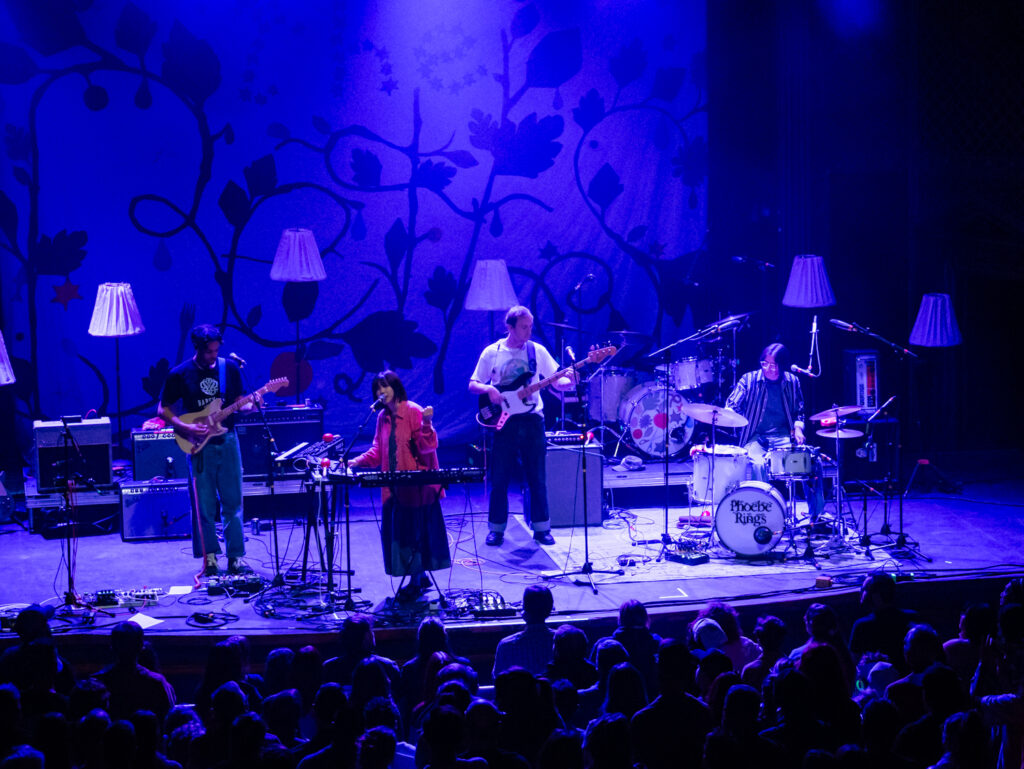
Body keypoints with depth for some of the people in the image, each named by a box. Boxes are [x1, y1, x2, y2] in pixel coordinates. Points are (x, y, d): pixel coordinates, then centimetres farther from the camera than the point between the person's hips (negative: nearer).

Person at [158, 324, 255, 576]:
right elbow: (163, 409, 2)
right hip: (199, 444, -2)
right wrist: (186, 427, -13)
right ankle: (209, 558, 12)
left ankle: (235, 558, 8)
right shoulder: (180, 374, -4)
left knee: (233, 503, 2)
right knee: (205, 506, 1)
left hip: (227, 440, 2)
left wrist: (249, 404, -11)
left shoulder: (230, 368, 4)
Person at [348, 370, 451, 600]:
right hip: (393, 487, 7)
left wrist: (427, 423, -28)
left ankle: (416, 580, 6)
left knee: (414, 529, -3)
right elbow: (378, 451, 16)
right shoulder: (383, 417, 12)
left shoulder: (414, 412, -9)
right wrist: (359, 461, 2)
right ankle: (420, 577, 21)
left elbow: (427, 446, -13)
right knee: (398, 531, 9)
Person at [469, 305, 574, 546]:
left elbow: (557, 381, 3)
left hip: (531, 419, 1)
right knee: (499, 478, 2)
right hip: (504, 420, -1)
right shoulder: (492, 353, 2)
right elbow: (473, 385, 4)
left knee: (537, 478, 3)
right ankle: (496, 529, 12)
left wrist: (568, 381, -20)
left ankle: (541, 527, 12)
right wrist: (488, 389, -17)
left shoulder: (537, 351, 5)